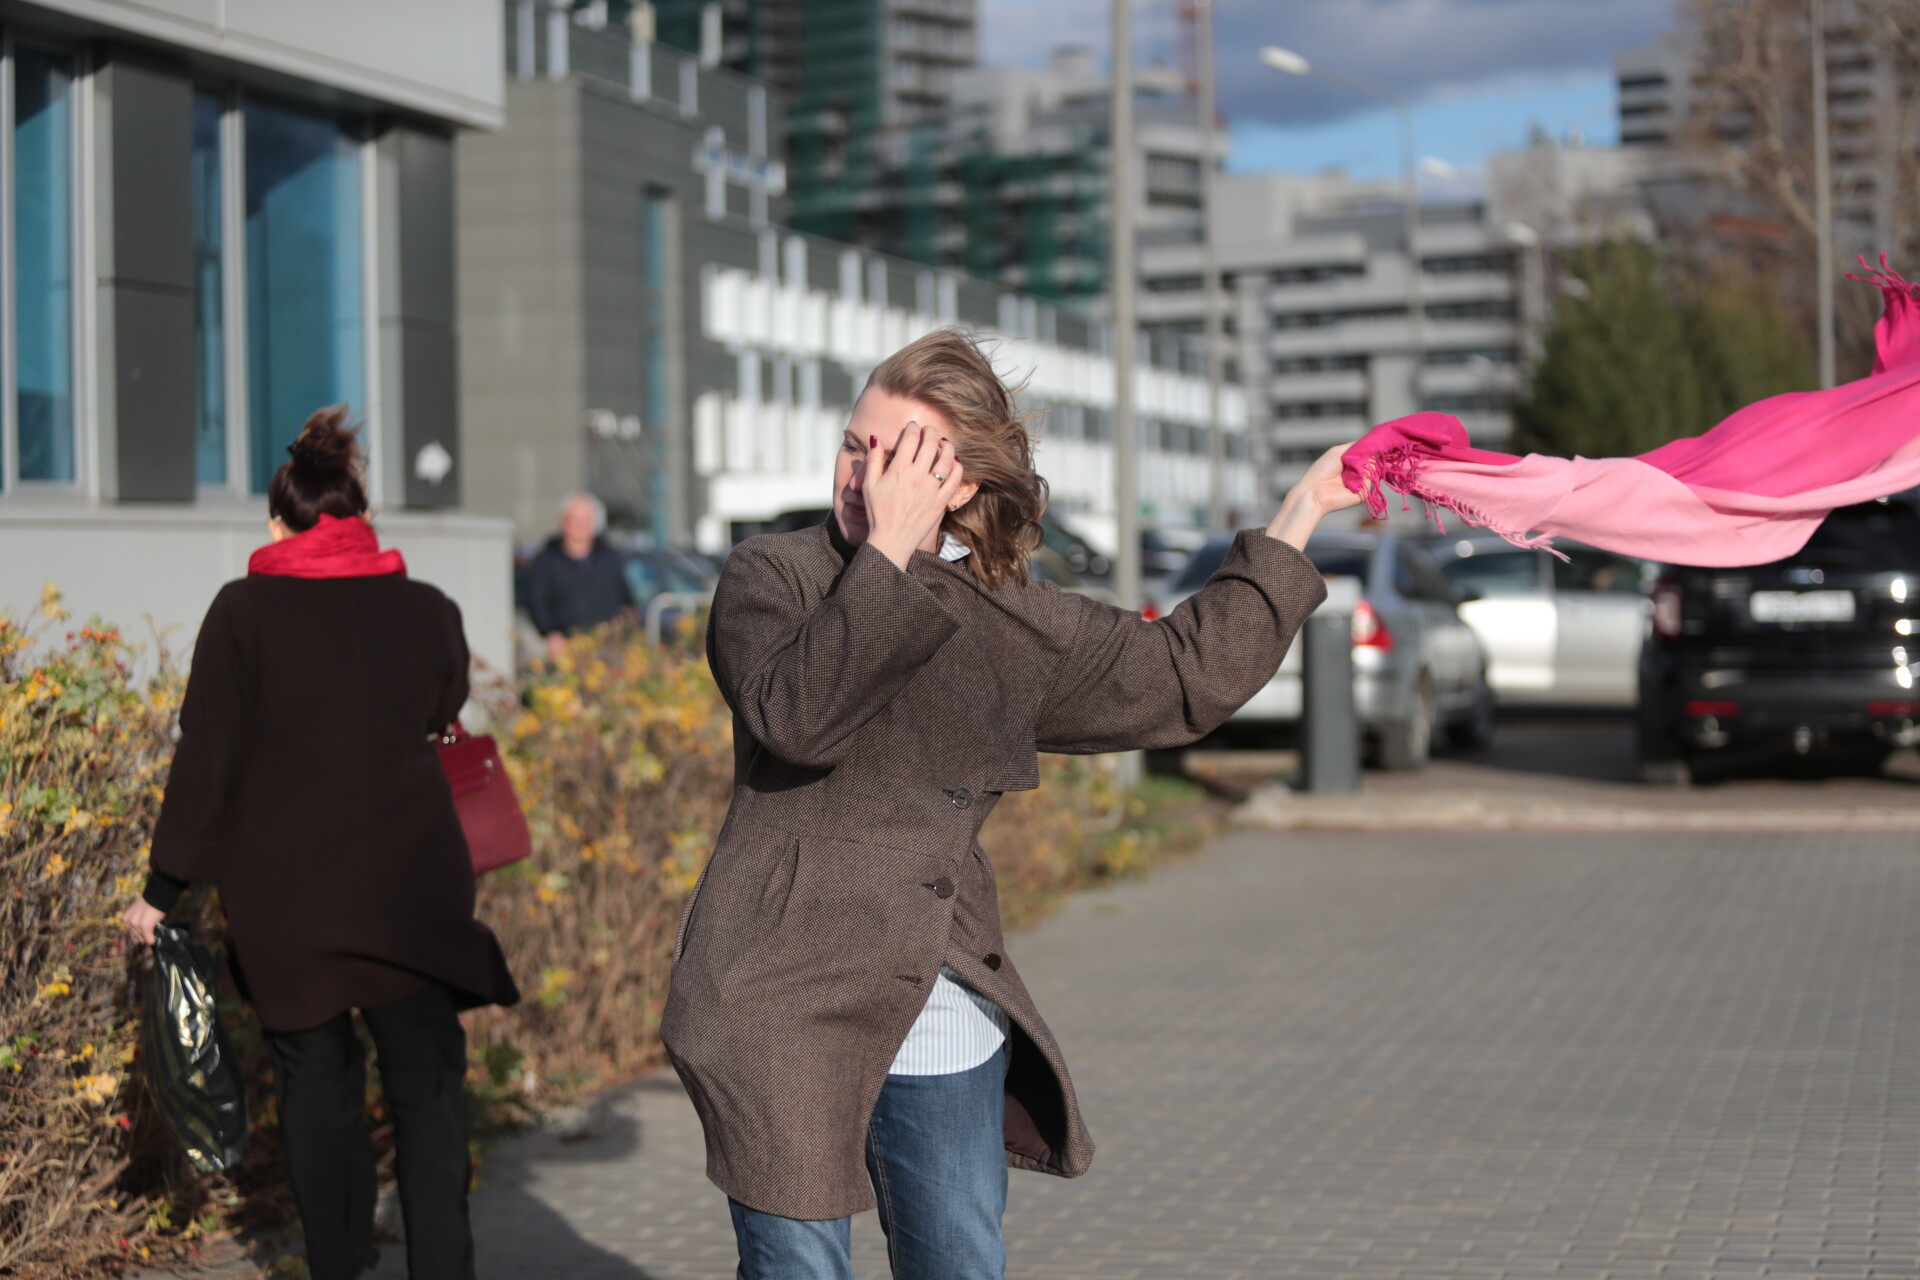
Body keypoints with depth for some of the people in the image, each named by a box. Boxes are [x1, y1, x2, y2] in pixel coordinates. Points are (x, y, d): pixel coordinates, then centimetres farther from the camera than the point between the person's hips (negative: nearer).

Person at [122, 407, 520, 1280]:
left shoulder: (245, 612, -4)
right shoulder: (429, 612, 2)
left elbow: (204, 759, -5)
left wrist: (164, 889, 1)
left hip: (284, 897, -1)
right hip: (410, 888, 1)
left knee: (314, 1079, 11)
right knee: (427, 1085, 6)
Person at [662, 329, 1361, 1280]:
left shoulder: (1018, 626, 9)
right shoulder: (769, 576, -1)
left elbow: (1189, 670, 18)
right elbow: (796, 714, -21)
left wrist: (1301, 513, 22)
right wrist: (887, 555, -17)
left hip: (948, 1024, 4)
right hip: (785, 1012, -4)